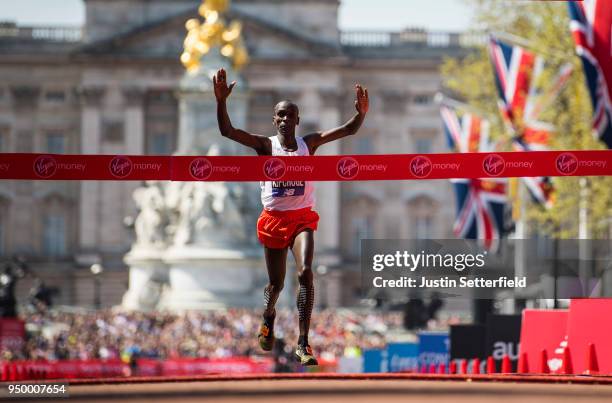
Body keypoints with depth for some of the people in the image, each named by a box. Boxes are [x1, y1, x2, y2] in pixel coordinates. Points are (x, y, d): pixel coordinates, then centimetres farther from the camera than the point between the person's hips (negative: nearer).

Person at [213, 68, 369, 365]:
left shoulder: (309, 143, 2)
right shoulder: (266, 145, -3)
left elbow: (348, 130, -2)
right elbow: (227, 131, -15)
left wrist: (361, 114, -23)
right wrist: (221, 101, -31)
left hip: (302, 218, 0)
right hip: (274, 218, 0)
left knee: (305, 272, -21)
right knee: (276, 283, 11)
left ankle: (303, 343, -22)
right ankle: (268, 315, 49)